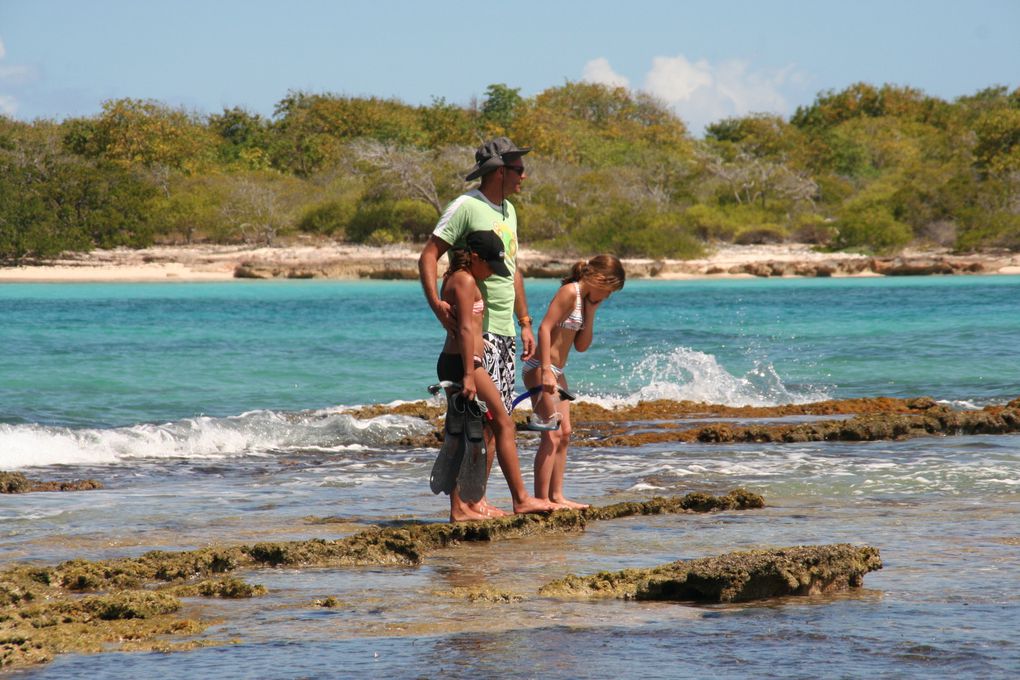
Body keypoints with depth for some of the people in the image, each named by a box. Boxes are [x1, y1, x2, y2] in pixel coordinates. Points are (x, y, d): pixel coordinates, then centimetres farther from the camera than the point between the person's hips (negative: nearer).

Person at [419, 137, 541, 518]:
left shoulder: (508, 211, 17)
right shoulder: (467, 207, -10)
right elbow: (428, 257, -15)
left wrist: (525, 323, 23)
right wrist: (436, 304, -28)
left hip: (505, 330, 9)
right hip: (476, 329, -9)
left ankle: (477, 497, 12)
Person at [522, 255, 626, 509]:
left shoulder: (586, 299, 15)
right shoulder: (570, 292, -13)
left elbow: (581, 345, 14)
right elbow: (544, 328, -21)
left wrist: (590, 313, 3)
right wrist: (546, 371, -26)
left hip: (556, 371, 10)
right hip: (541, 368, -10)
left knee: (564, 433, 11)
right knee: (552, 433, -12)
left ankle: (556, 496, 16)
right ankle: (541, 498, -12)